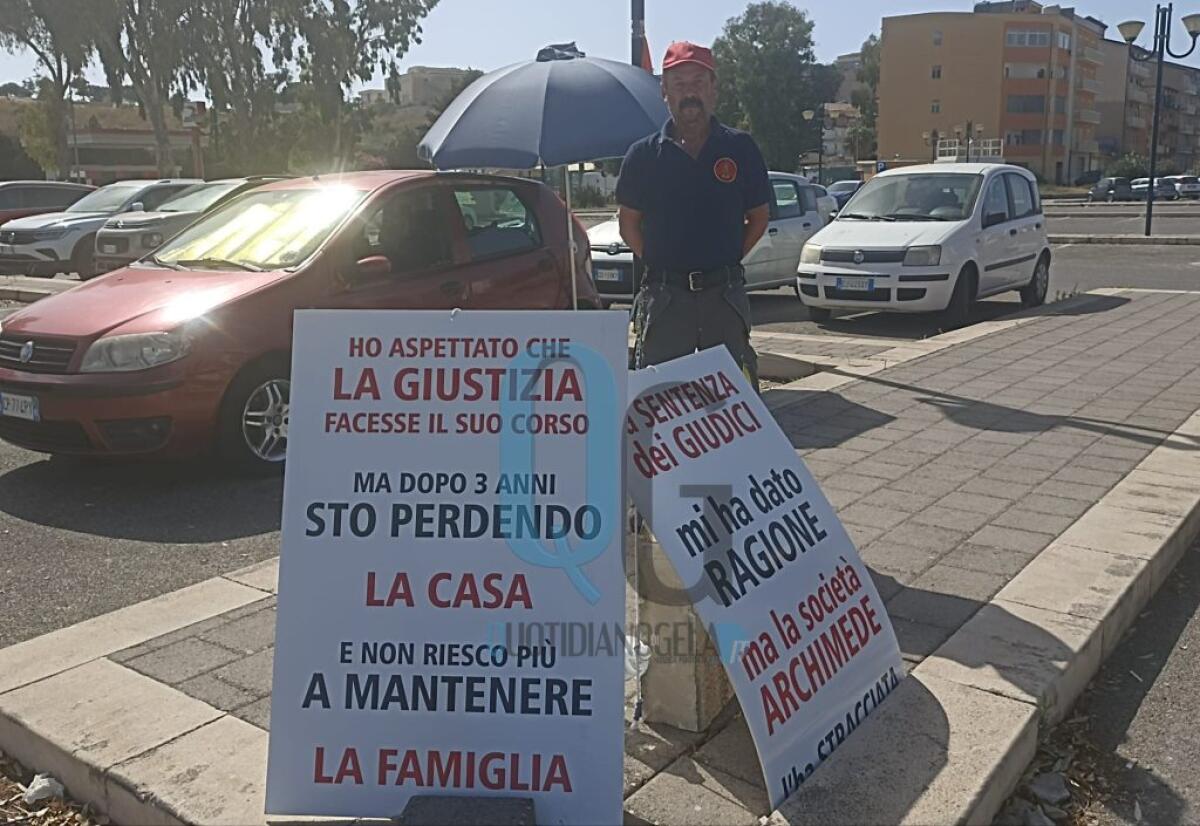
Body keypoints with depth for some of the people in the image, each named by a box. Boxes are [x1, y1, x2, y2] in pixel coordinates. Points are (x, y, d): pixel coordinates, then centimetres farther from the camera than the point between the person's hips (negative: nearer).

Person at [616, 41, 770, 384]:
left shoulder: (740, 149, 4)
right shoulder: (644, 154, 4)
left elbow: (759, 218, 10)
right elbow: (629, 223, 9)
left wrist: (728, 258, 2)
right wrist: (657, 263, 1)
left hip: (724, 293, 0)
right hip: (663, 295, 0)